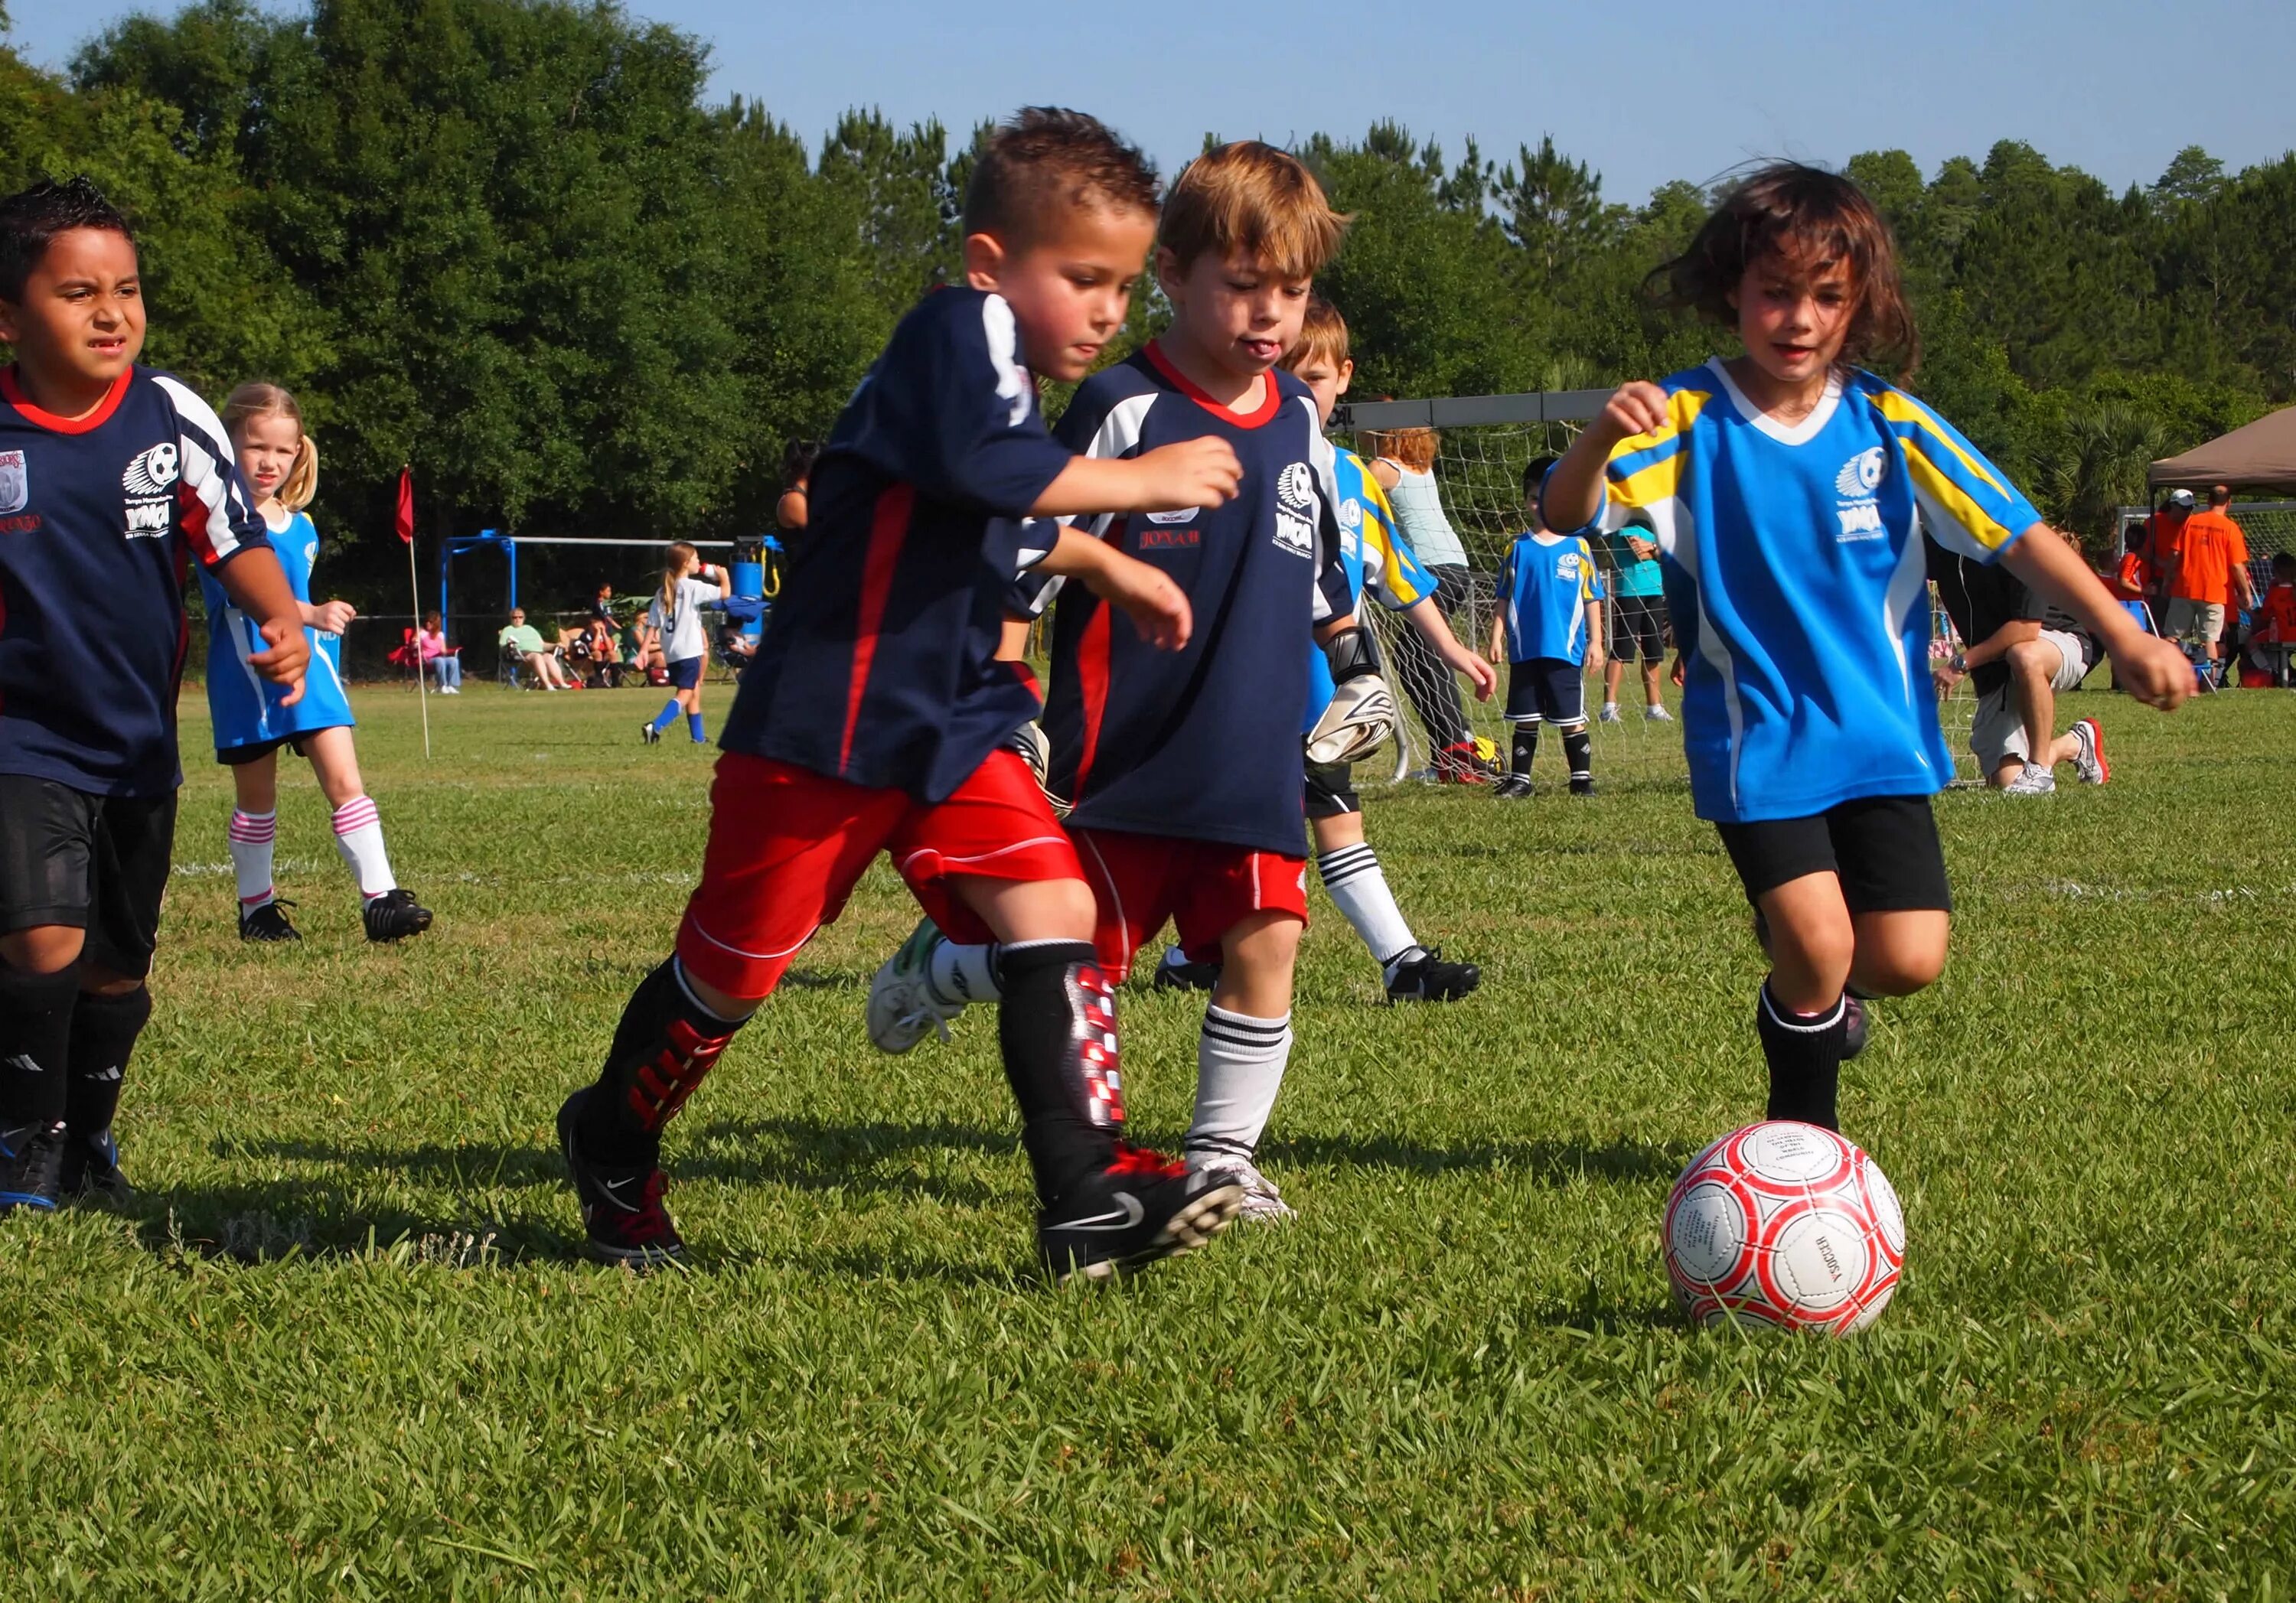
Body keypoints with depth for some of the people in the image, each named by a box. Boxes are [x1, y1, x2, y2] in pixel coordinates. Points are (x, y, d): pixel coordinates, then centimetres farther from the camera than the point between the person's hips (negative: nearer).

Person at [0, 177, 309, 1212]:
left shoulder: (173, 417, -7)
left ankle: (88, 1139, 37)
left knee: (118, 966, 14)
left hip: (138, 742, 3)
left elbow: (235, 541, -5)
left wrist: (284, 624, -22)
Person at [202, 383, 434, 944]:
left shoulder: (302, 528, 10)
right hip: (246, 675, -4)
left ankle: (380, 899, -12)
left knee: (345, 782, -7)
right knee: (256, 798, 7)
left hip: (309, 668, 4)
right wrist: (311, 615, -39)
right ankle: (255, 908, 21)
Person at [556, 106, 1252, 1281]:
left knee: (1055, 915, -10)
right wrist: (1142, 481, -28)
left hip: (947, 722, 9)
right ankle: (611, 1142, 30)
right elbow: (973, 467, -35)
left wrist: (1108, 567, 30)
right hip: (822, 728, -8)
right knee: (733, 967, 5)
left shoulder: (1009, 381, 15)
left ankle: (1090, 1199, -16)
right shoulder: (956, 330, -15)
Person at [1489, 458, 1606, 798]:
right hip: (1524, 651, 2)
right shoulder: (1518, 549, 6)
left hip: (1566, 651, -2)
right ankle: (1519, 779, 15)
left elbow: (1592, 599, 4)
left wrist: (1595, 642, 0)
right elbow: (1504, 600, 9)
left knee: (1572, 719, 1)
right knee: (1525, 720, 9)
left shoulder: (1577, 547, 2)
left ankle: (1582, 779, 9)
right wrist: (1497, 638, 1)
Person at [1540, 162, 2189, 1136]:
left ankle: (1814, 982, 32)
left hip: (1882, 736, 3)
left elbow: (2015, 533, -4)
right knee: (1819, 950, -14)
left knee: (1906, 961, -4)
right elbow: (1567, 514, -19)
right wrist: (1602, 439, -41)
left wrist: (2125, 637, -16)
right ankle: (1804, 1134, 13)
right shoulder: (1687, 420, -8)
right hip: (1758, 741, -3)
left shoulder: (1889, 425, -2)